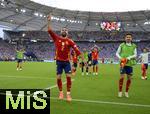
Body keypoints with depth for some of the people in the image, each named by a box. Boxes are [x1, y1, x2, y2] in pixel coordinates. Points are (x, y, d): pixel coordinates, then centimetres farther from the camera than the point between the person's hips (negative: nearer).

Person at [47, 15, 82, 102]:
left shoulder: (70, 41, -3)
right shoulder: (57, 38, 2)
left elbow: (76, 50, -8)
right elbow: (50, 31, -4)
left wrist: (83, 59, -11)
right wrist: (49, 21, -11)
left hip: (67, 62, -1)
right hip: (59, 61, 1)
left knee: (68, 76, -8)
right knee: (58, 78, 4)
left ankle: (68, 94, 3)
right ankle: (61, 92, 24)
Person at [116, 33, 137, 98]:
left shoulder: (134, 46, 7)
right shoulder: (122, 45, 4)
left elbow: (135, 55, 2)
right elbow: (117, 53, 7)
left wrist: (129, 57, -16)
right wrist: (120, 58, -12)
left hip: (130, 64, 2)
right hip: (123, 63, -2)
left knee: (129, 78, 5)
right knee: (122, 77, -6)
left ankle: (126, 92, 20)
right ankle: (120, 91, 8)